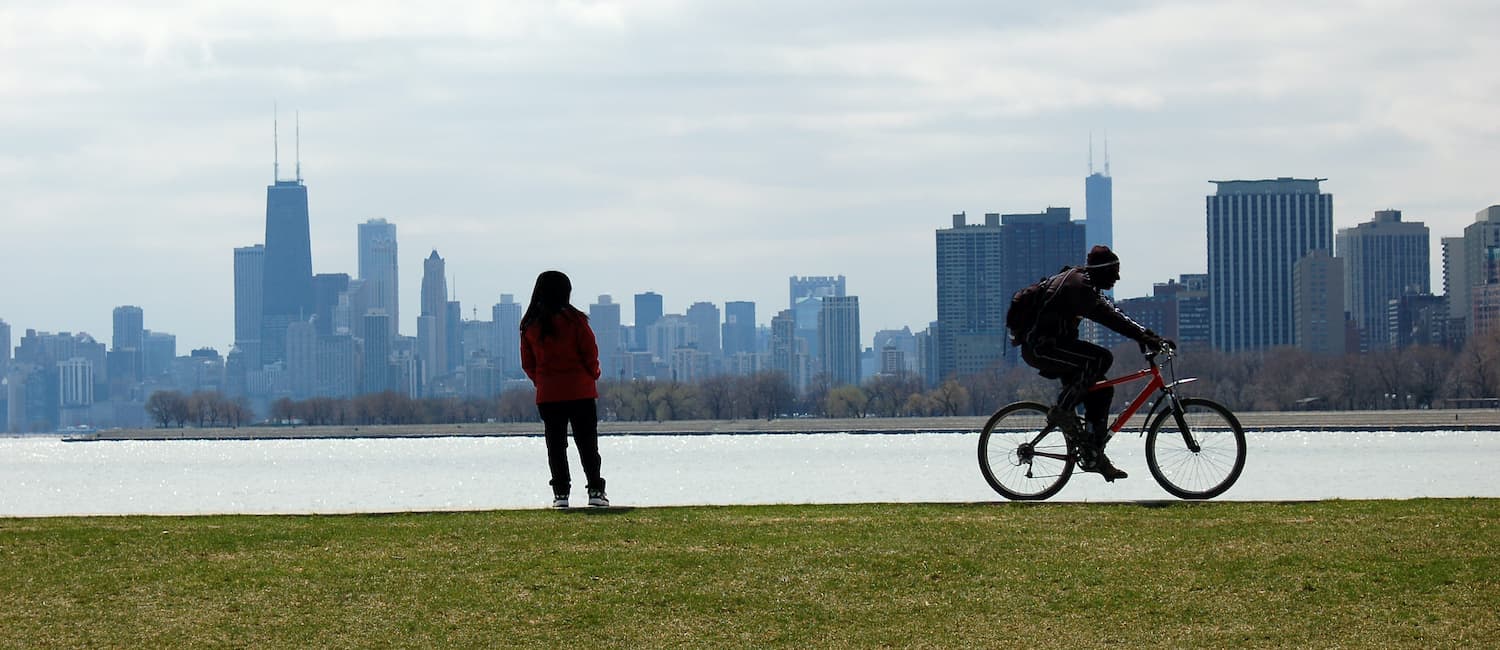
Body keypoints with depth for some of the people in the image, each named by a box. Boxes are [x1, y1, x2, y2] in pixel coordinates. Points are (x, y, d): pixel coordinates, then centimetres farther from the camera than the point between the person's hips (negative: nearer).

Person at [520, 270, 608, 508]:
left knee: (555, 444, 6)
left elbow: (528, 364, 6)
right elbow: (590, 353, -6)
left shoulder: (529, 325, 3)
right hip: (580, 391, -2)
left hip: (547, 394, 2)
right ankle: (595, 490, -2)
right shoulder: (574, 320, -8)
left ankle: (561, 493, 1)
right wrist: (593, 375, 12)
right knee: (587, 443, 2)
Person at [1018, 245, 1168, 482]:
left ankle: (1093, 454, 11)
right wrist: (1147, 339, -29)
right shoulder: (1077, 285, -19)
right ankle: (1062, 409, -13)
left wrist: (1149, 336, 5)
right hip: (1040, 347, -11)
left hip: (1051, 344, 11)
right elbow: (1108, 317, -27)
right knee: (1101, 358, -25)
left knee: (1102, 390, 7)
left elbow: (1112, 313, 14)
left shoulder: (1085, 284, 14)